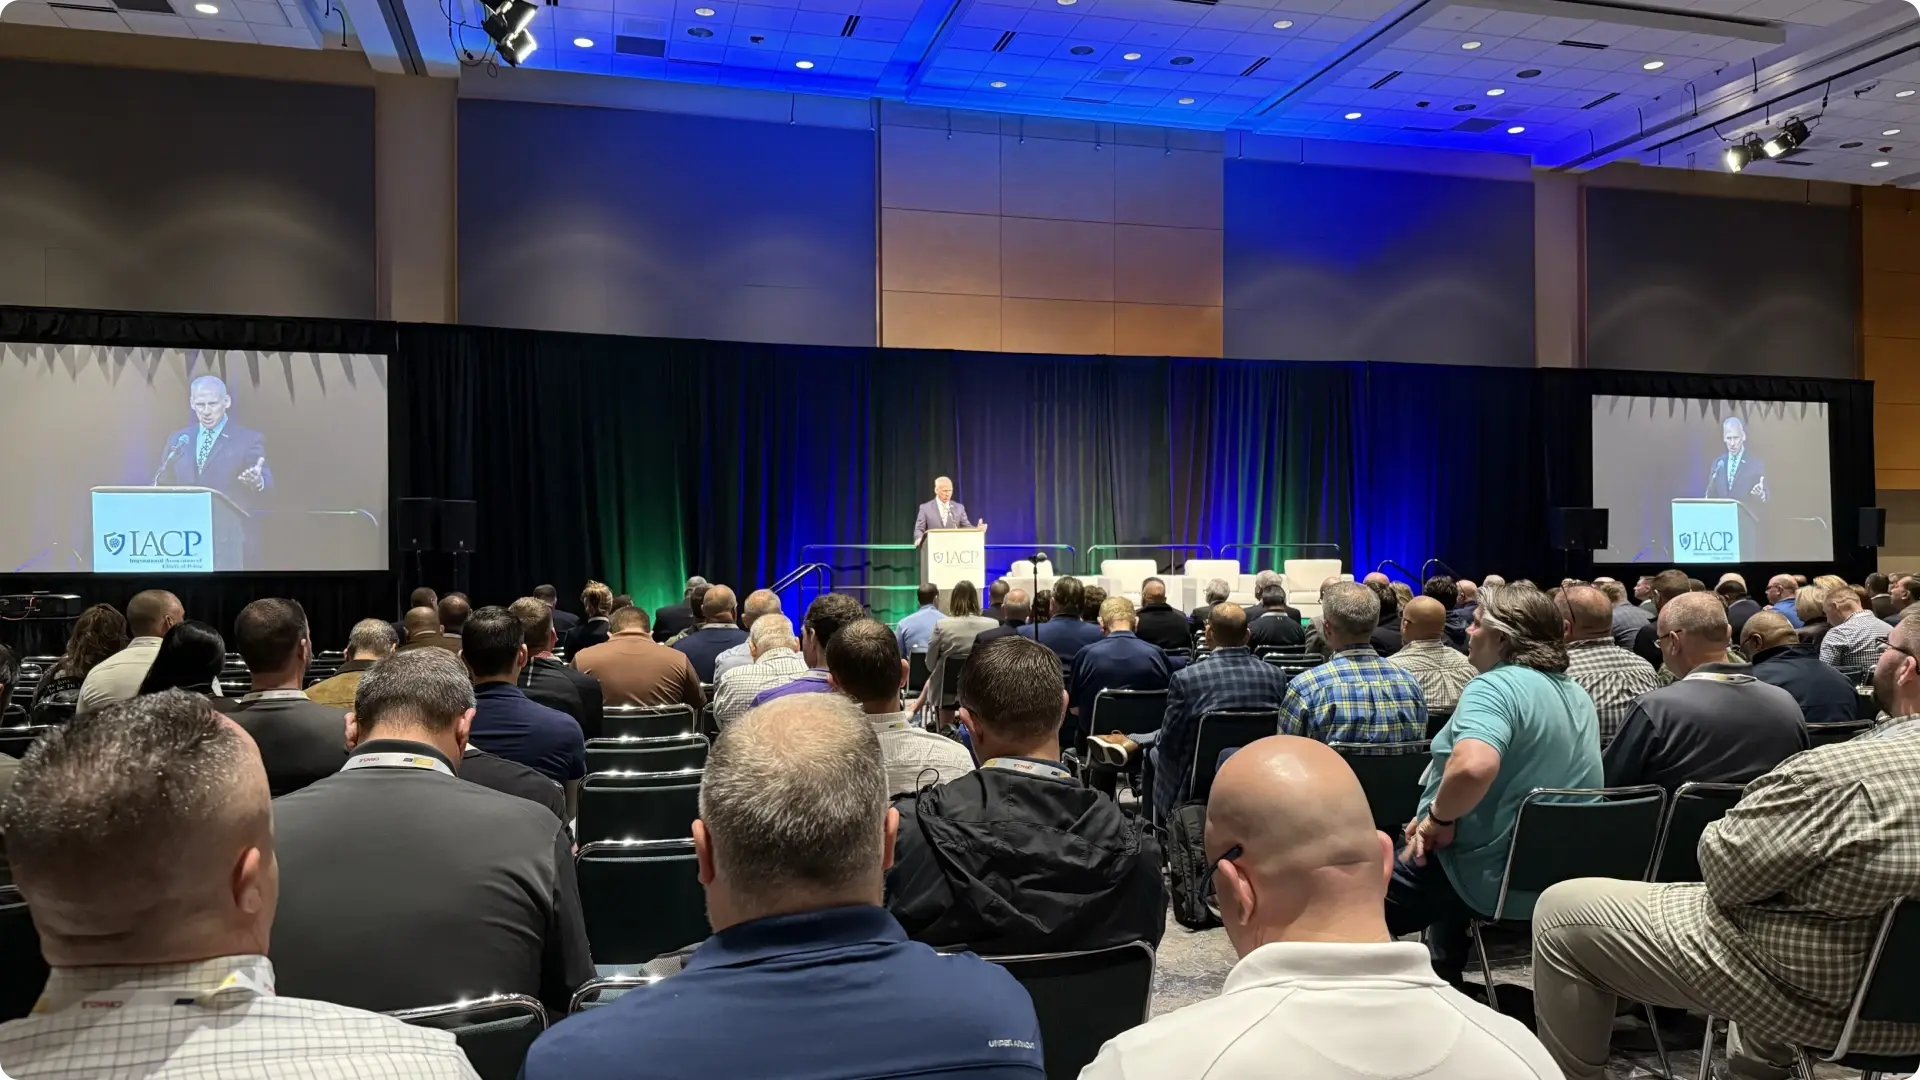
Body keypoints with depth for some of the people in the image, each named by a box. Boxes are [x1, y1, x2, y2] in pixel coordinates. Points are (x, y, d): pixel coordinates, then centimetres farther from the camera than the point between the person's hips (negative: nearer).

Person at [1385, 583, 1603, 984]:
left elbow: (1472, 767, -40)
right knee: (1449, 857, 35)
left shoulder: (1494, 686, -20)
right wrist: (1445, 818, 13)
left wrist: (1439, 817, -20)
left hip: (1494, 879, -9)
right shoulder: (1578, 696, 9)